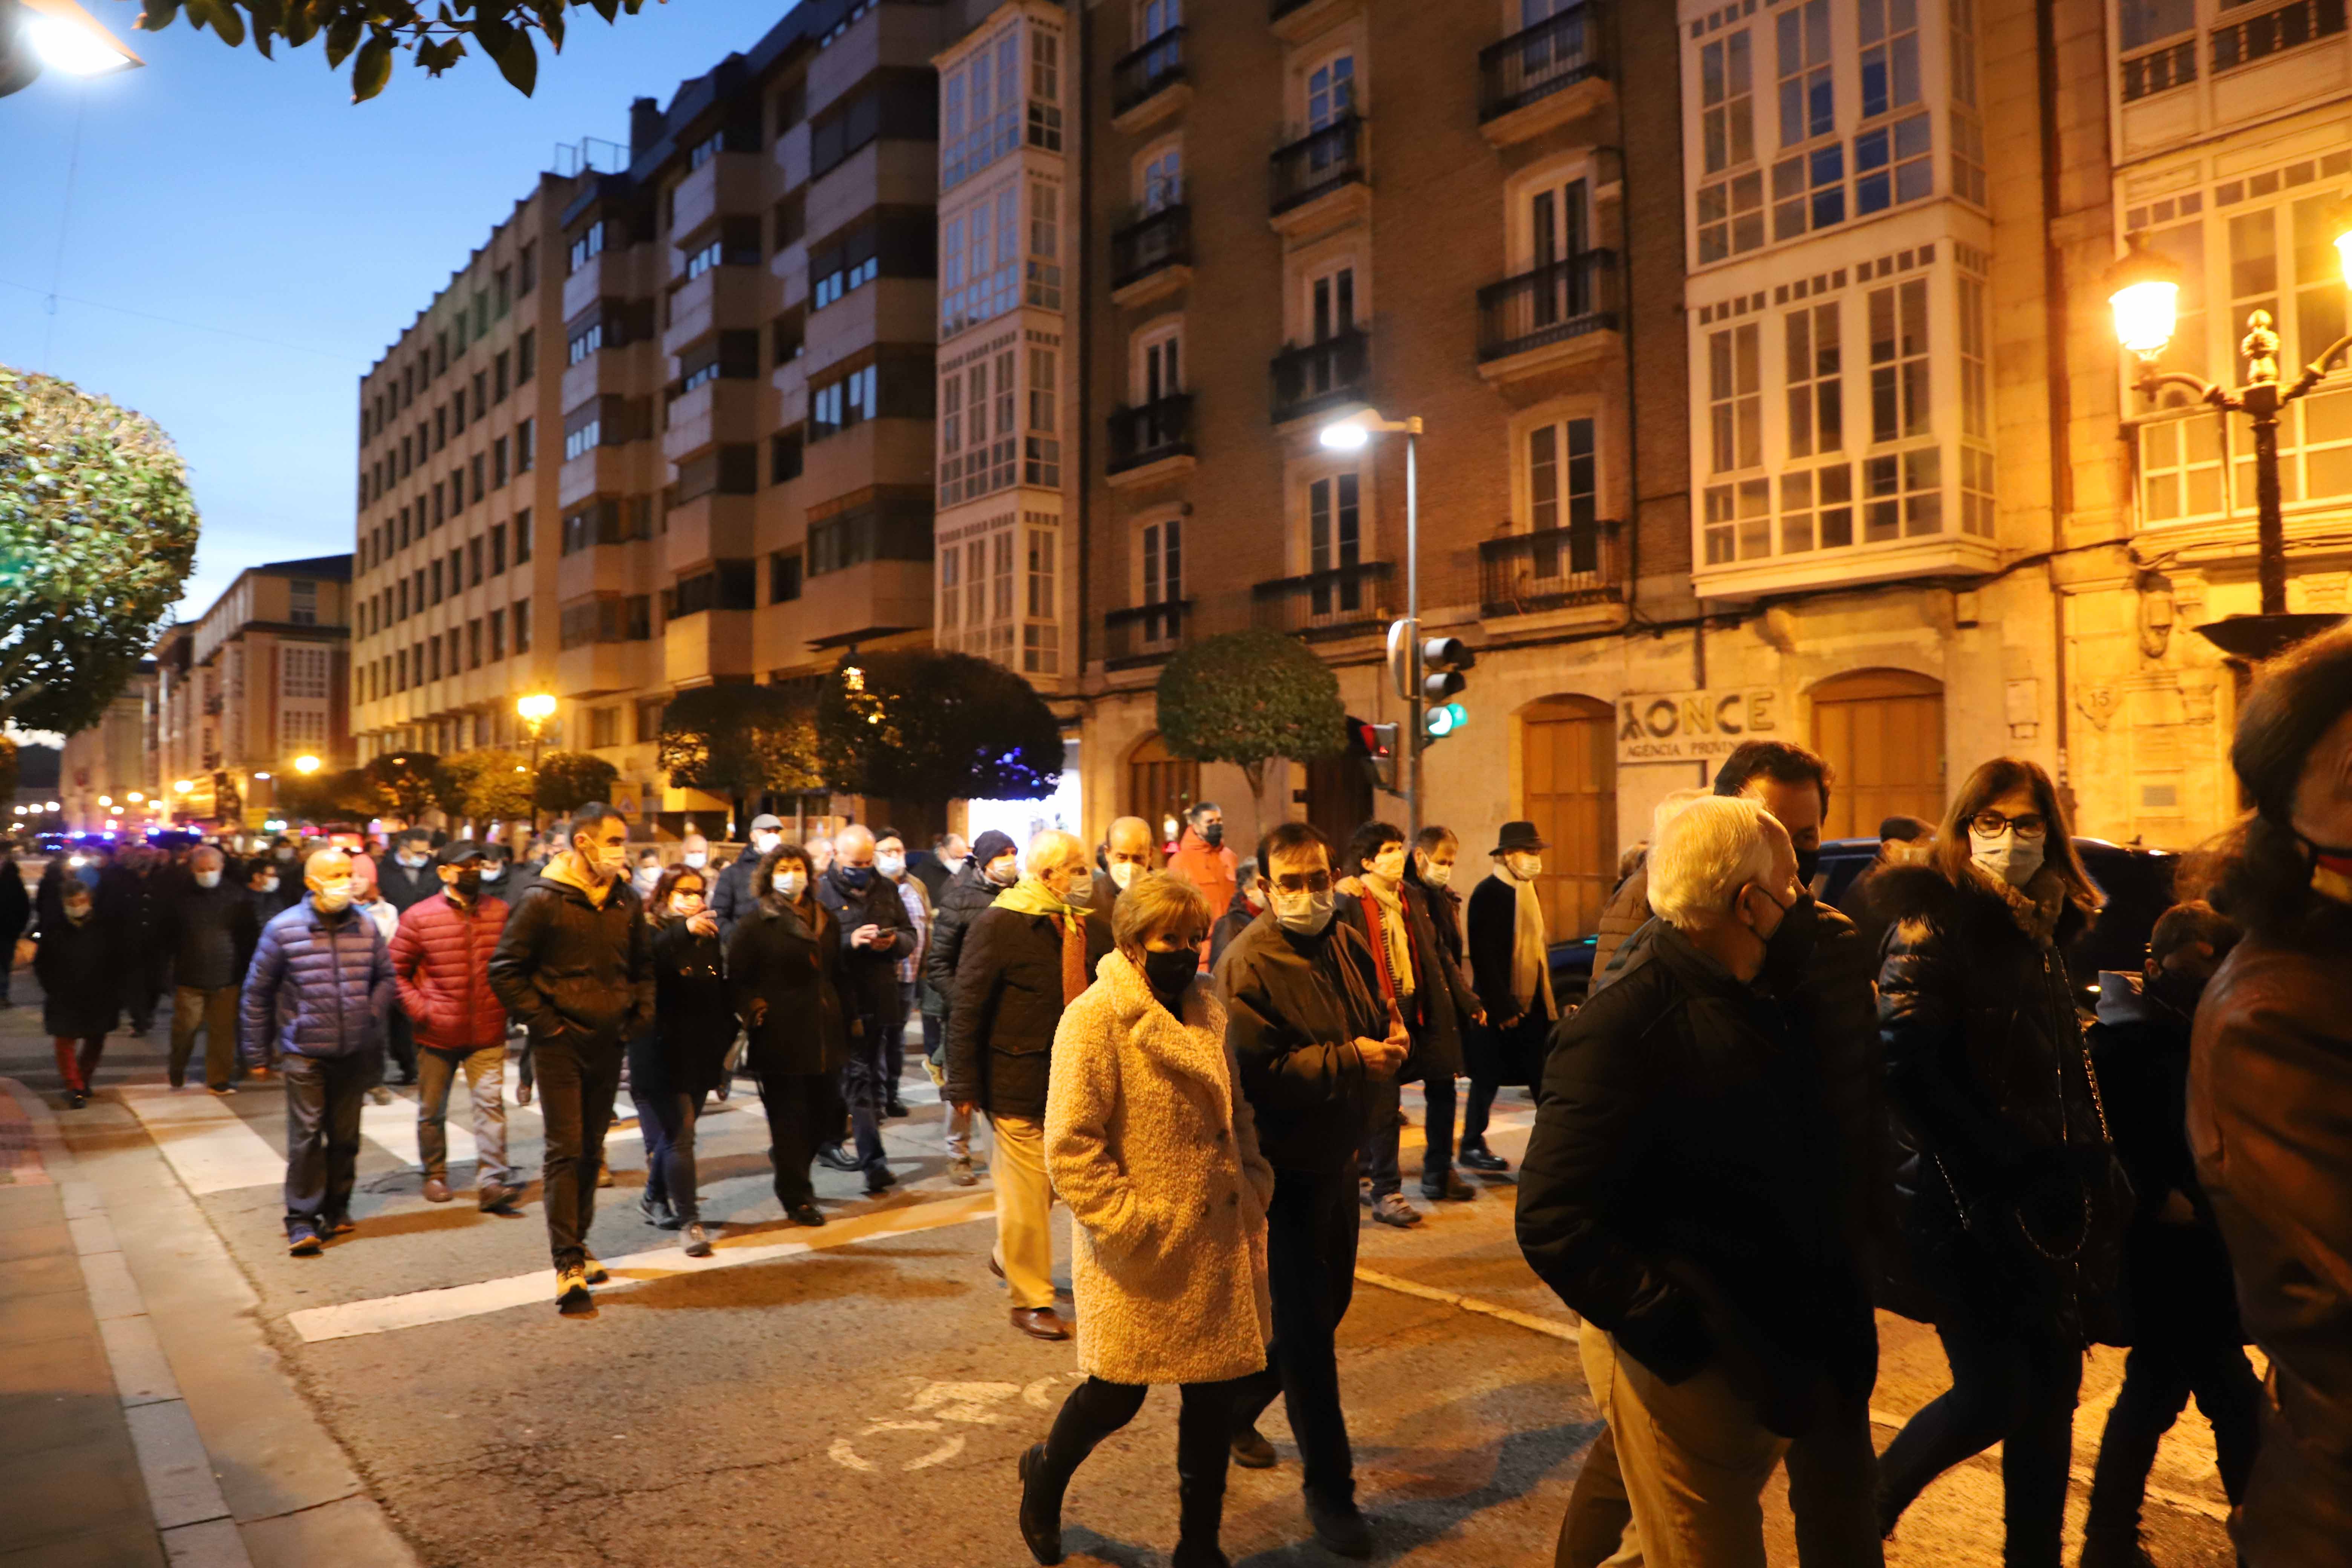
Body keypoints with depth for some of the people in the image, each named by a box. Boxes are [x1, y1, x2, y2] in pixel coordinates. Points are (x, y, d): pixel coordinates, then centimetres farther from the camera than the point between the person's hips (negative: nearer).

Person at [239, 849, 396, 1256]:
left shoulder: (365, 927, 2)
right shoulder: (283, 929, -6)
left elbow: (386, 977, 15)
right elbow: (257, 992, 1)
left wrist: (371, 1016, 2)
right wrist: (256, 1051, 3)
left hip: (353, 1052, 3)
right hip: (305, 1051, -3)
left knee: (345, 1134, 12)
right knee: (306, 1135, -7)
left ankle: (336, 1209, 27)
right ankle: (302, 1221, 3)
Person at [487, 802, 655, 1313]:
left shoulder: (625, 901, 7)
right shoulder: (543, 900, -10)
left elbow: (643, 966, 19)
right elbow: (505, 971, -8)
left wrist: (638, 1015, 7)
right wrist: (545, 1022, -12)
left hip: (607, 1043, 6)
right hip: (561, 1045, -5)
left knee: (592, 1150, 14)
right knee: (566, 1151, -6)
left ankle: (577, 1244, 29)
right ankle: (568, 1266, -2)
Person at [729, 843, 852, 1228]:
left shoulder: (825, 920, 15)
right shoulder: (755, 923, -1)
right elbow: (737, 981, -3)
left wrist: (847, 1019, 14)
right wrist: (752, 1009, -19)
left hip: (825, 1036, 5)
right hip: (781, 1038, -5)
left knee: (826, 1114, 8)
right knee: (789, 1117, 1)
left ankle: (786, 1159, 37)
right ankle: (797, 1198, 16)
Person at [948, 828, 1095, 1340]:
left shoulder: (1075, 924, 8)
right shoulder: (999, 924, -13)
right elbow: (967, 1009, -13)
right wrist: (964, 1085, -15)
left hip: (1067, 1081, 7)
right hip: (1018, 1082, -7)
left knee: (1052, 1180, 16)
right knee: (1027, 1191, 2)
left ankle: (1007, 1256, 41)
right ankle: (1030, 1301, 16)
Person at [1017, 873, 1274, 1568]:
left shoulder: (1206, 1009, 8)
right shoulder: (1094, 1019, -15)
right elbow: (1070, 1147, -18)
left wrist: (1254, 1184, 6)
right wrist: (1133, 1226, -18)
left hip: (1220, 1243, 6)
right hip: (1143, 1251, -6)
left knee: (1215, 1391, 12)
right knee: (1118, 1392, 6)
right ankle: (1046, 1472, 39)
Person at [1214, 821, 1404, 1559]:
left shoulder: (1350, 945, 3)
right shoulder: (1248, 964, -20)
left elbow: (1376, 1022, 17)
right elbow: (1255, 1075, -26)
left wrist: (1391, 1041, -7)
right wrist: (1348, 1059, -25)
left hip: (1338, 1156, 8)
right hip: (1284, 1169, -8)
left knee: (1328, 1304, 20)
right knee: (1305, 1328, 1)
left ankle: (1237, 1407, 42)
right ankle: (1329, 1488, 18)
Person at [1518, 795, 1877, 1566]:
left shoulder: (1750, 1008, 6)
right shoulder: (1623, 1026, -23)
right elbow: (1553, 1223, -27)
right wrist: (1683, 1340, -27)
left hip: (1762, 1365, 8)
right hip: (1685, 1376, -8)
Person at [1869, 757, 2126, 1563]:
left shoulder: (2041, 932, 12)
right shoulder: (1933, 929, -12)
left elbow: (2068, 1075, 18)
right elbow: (1909, 1072, -19)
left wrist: (2096, 1179, 11)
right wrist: (1992, 1178, -18)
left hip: (2043, 1207, 7)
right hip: (1970, 1207, -7)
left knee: (2051, 1389, 12)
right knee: (1994, 1393, -6)